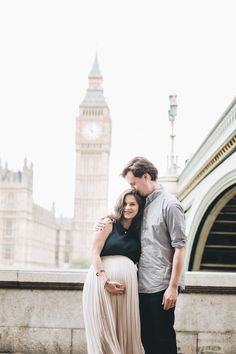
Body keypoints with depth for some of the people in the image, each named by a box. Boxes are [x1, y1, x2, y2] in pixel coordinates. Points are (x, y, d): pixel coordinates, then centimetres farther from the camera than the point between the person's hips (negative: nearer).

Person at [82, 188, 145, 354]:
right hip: (102, 280, -3)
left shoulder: (138, 232, 16)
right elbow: (95, 253, -5)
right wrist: (105, 281, -15)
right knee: (103, 330, -1)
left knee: (126, 331, 3)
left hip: (128, 283, 4)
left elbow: (139, 260, 14)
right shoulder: (109, 224, 5)